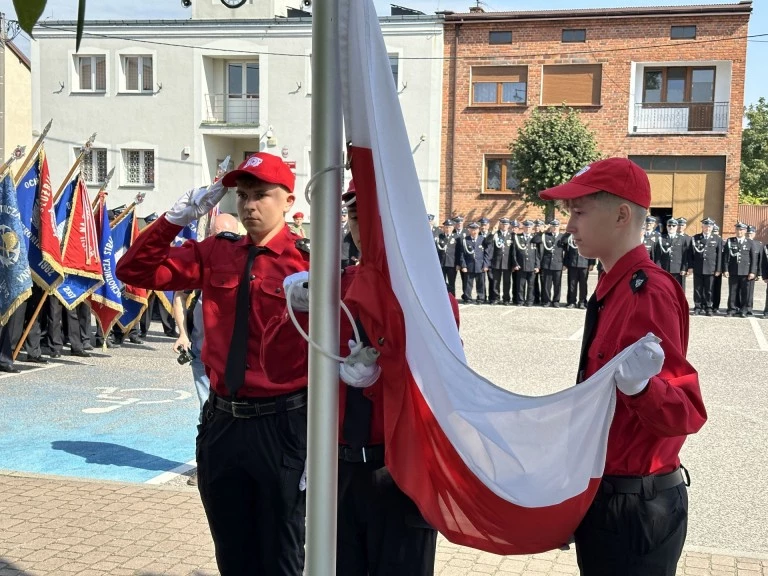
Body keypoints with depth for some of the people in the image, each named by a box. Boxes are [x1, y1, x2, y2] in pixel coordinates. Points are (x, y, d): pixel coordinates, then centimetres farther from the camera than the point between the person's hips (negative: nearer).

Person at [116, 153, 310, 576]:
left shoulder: (306, 261, -12)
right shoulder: (216, 253, 5)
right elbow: (134, 271, 7)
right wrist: (175, 220, -7)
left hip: (281, 424, -5)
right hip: (221, 420, 5)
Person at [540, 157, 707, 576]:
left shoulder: (648, 291, -21)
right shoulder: (615, 289, 8)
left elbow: (687, 411, -25)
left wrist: (639, 386, -44)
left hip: (632, 506, -9)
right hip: (610, 496, 9)